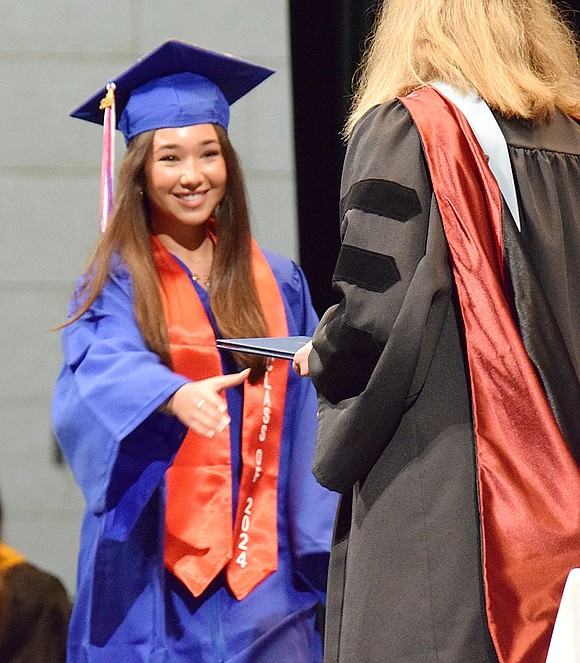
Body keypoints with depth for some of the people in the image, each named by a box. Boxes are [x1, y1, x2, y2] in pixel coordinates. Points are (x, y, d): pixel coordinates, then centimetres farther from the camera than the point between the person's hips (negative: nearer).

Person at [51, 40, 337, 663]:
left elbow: (307, 419, 10)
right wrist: (176, 396, -40)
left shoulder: (279, 285, 11)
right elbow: (105, 371, -19)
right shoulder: (115, 284, 1)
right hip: (152, 570, -2)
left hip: (261, 566, 3)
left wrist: (327, 546, 1)